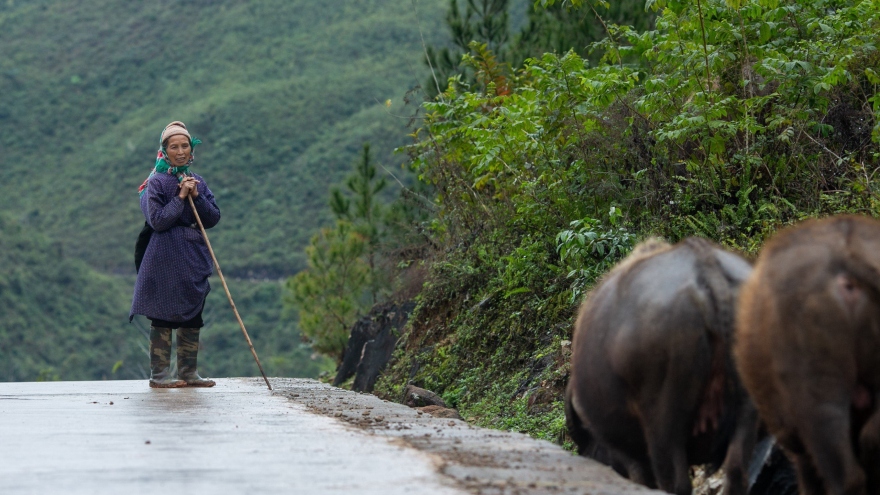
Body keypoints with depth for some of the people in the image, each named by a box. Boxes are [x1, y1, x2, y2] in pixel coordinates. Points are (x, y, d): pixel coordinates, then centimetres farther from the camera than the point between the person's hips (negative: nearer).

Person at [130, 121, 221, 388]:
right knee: (164, 316, -5)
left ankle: (189, 373, 14)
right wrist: (180, 198, -14)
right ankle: (159, 374, -1)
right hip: (166, 259, -6)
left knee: (192, 316, 8)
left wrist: (196, 197, -8)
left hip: (194, 257, 6)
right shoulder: (157, 183, -4)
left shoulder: (197, 182, 12)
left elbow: (213, 218, 5)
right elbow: (157, 220, -14)